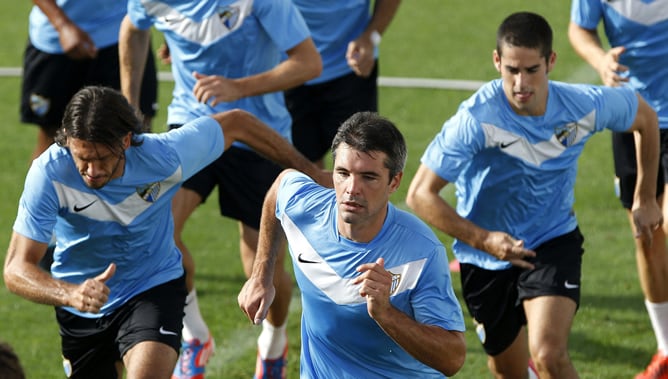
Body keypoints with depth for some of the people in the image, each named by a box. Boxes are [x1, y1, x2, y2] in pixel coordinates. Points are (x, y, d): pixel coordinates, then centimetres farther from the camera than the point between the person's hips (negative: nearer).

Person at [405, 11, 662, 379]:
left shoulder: (585, 105, -17)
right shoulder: (477, 119, -26)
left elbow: (644, 117, 6)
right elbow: (420, 194, -24)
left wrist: (646, 199, 11)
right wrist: (483, 240, -32)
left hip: (555, 242, 0)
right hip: (487, 261, 0)